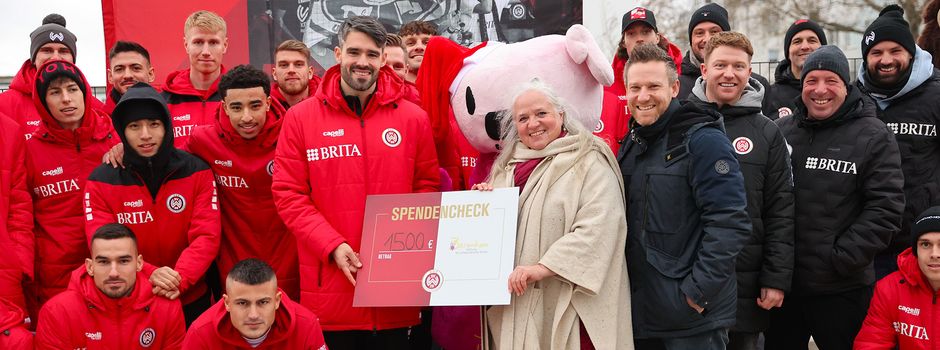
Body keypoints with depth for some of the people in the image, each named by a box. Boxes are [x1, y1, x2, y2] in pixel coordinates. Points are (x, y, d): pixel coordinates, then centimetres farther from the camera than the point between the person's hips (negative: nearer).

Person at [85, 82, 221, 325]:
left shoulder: (197, 171, -6)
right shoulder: (101, 180, -7)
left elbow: (206, 236, -11)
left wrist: (180, 278, -27)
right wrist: (149, 274, -28)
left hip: (190, 300, 1)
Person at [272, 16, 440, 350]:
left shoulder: (414, 118, 5)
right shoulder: (300, 118, 1)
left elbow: (428, 189, 8)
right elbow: (288, 194, -2)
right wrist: (333, 246, -13)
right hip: (330, 287, -1)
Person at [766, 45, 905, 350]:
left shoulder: (873, 136, -4)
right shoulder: (781, 130, 7)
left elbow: (885, 208, -9)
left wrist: (841, 259, -15)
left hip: (842, 290, -3)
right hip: (782, 282, 4)